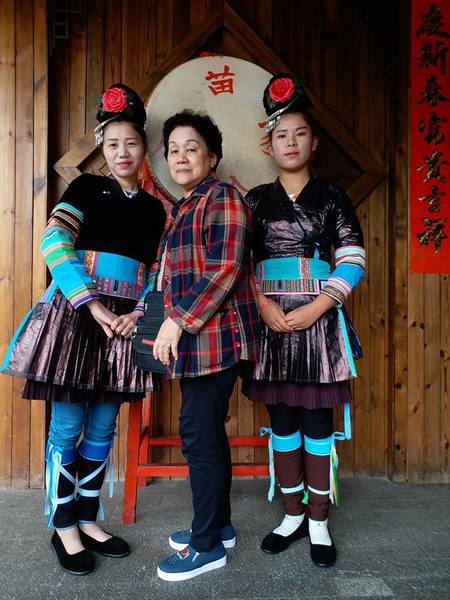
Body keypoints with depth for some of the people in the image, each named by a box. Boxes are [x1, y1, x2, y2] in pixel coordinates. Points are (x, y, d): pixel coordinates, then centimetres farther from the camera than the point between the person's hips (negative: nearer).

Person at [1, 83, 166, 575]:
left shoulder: (153, 207, 14)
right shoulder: (87, 187, 2)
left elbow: (158, 271, 12)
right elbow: (54, 244, -11)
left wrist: (140, 312, -6)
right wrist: (91, 304, -17)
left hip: (125, 320, 4)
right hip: (75, 311, -4)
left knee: (103, 427, 11)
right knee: (67, 425, 2)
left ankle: (88, 519, 27)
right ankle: (63, 526, 19)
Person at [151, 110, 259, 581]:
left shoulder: (222, 197, -7)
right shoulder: (182, 208, 21)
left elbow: (226, 268, -17)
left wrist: (179, 320, -18)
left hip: (217, 334, -9)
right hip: (194, 339, 9)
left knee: (199, 434, -4)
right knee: (207, 432, 14)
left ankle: (207, 545, 11)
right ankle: (219, 525, 29)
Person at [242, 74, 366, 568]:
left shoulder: (331, 197, 5)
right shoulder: (257, 200, 9)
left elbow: (353, 262, -2)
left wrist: (315, 309, -13)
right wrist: (264, 306, -11)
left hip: (319, 320, -2)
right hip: (270, 320, 2)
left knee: (316, 420, 3)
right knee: (281, 419, 9)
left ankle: (319, 521, 20)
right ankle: (293, 514, 26)